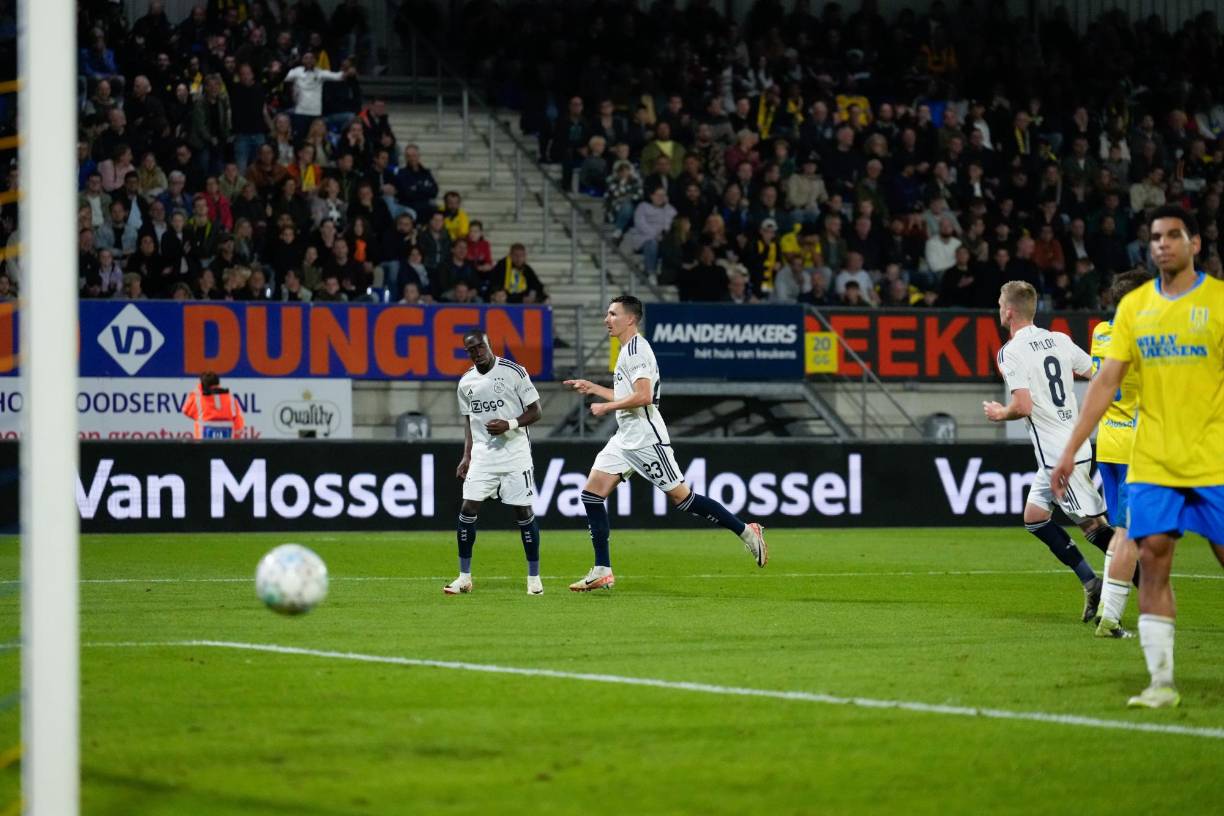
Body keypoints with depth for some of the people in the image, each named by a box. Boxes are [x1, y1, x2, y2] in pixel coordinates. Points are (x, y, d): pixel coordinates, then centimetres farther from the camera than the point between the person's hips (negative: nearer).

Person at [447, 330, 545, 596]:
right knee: (467, 509, -5)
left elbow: (535, 412, -4)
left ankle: (534, 577, 8)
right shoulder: (466, 382, 8)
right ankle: (464, 577, 4)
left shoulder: (514, 372, -7)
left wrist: (509, 424, -20)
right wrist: (466, 457, 11)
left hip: (514, 452, -4)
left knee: (523, 512, -2)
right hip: (482, 454, 4)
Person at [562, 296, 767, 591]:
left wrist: (606, 407, -14)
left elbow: (642, 397, -24)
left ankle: (746, 531, 5)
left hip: (646, 439, -10)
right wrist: (593, 388, 26)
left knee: (681, 497, -7)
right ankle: (602, 572, 1)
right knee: (592, 494, 1)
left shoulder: (636, 350, -14)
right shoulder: (628, 350, 17)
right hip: (625, 439, 10)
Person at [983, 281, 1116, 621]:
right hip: (1076, 443, 8)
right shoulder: (1059, 340, 9)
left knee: (1093, 524, -5)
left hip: (1058, 453, -8)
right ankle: (1091, 583, 12)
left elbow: (1024, 406, -20)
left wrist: (1000, 414, -1)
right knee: (1034, 517, 17)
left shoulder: (1011, 352, -12)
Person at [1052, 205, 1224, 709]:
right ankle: (1161, 682, 0)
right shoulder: (1134, 306, 8)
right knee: (1152, 563, -3)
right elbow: (1105, 382, 8)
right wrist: (1070, 451, 2)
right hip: (1151, 463, 3)